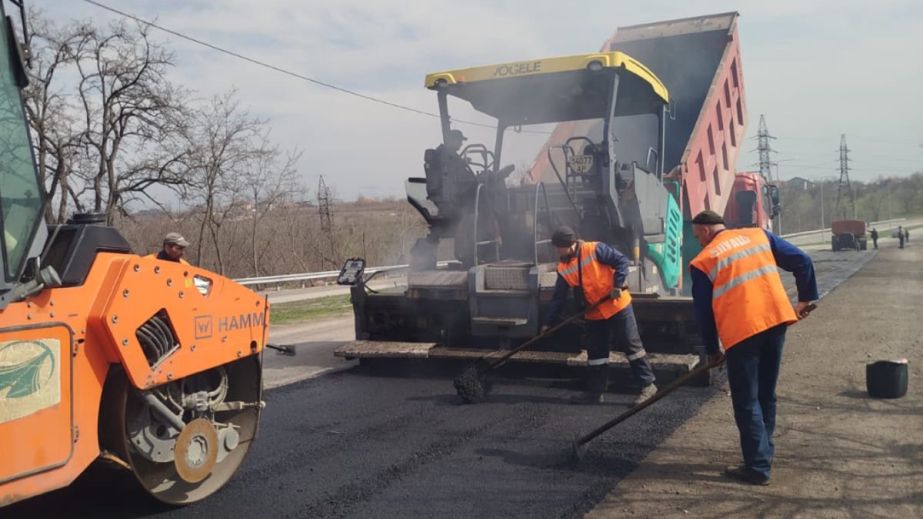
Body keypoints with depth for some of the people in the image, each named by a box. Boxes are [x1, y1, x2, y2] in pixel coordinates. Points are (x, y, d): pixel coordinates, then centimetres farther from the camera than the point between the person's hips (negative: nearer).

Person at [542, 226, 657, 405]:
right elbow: (558, 297, 6)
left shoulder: (595, 250, -16)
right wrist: (549, 322, 5)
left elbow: (621, 261, -14)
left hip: (617, 306, -6)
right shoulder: (563, 269, 2)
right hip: (594, 313, 6)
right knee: (595, 352, 11)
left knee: (631, 344, -1)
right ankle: (595, 391, 20)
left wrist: (618, 285, -22)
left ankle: (648, 384, 7)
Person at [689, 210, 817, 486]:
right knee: (766, 395, 18)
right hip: (777, 319, 5)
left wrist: (712, 349, 17)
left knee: (747, 402, 5)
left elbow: (703, 312, 6)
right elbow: (802, 261, 10)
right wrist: (805, 298, 19)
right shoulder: (759, 235, 14)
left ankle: (758, 467, 5)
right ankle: (762, 455, 26)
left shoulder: (703, 261, 3)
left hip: (741, 331, -5)